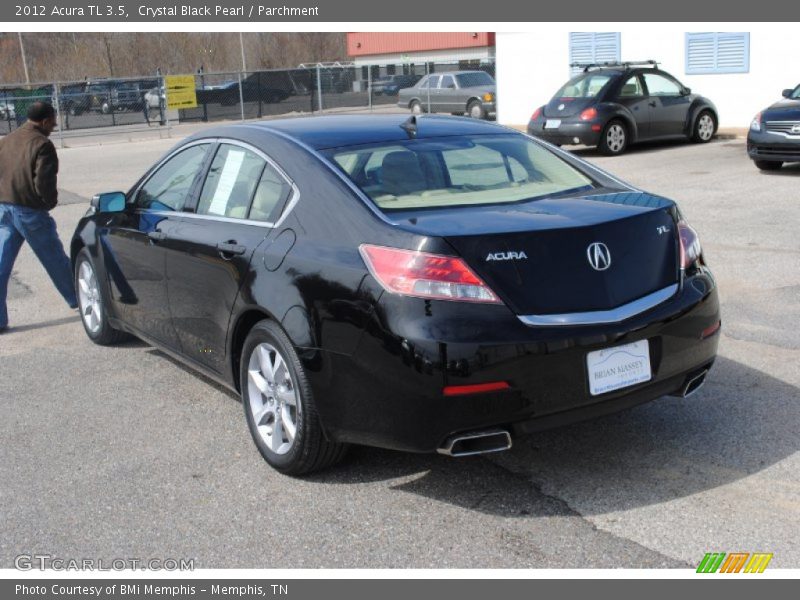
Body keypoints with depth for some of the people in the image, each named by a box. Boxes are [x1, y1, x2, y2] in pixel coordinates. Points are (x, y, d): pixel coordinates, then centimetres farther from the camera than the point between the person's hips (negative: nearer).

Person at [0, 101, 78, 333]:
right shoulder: (42, 144, -12)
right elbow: (43, 181, -19)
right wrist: (51, 201, -2)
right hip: (30, 211, -6)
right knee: (55, 259, 10)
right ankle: (78, 300, 26)